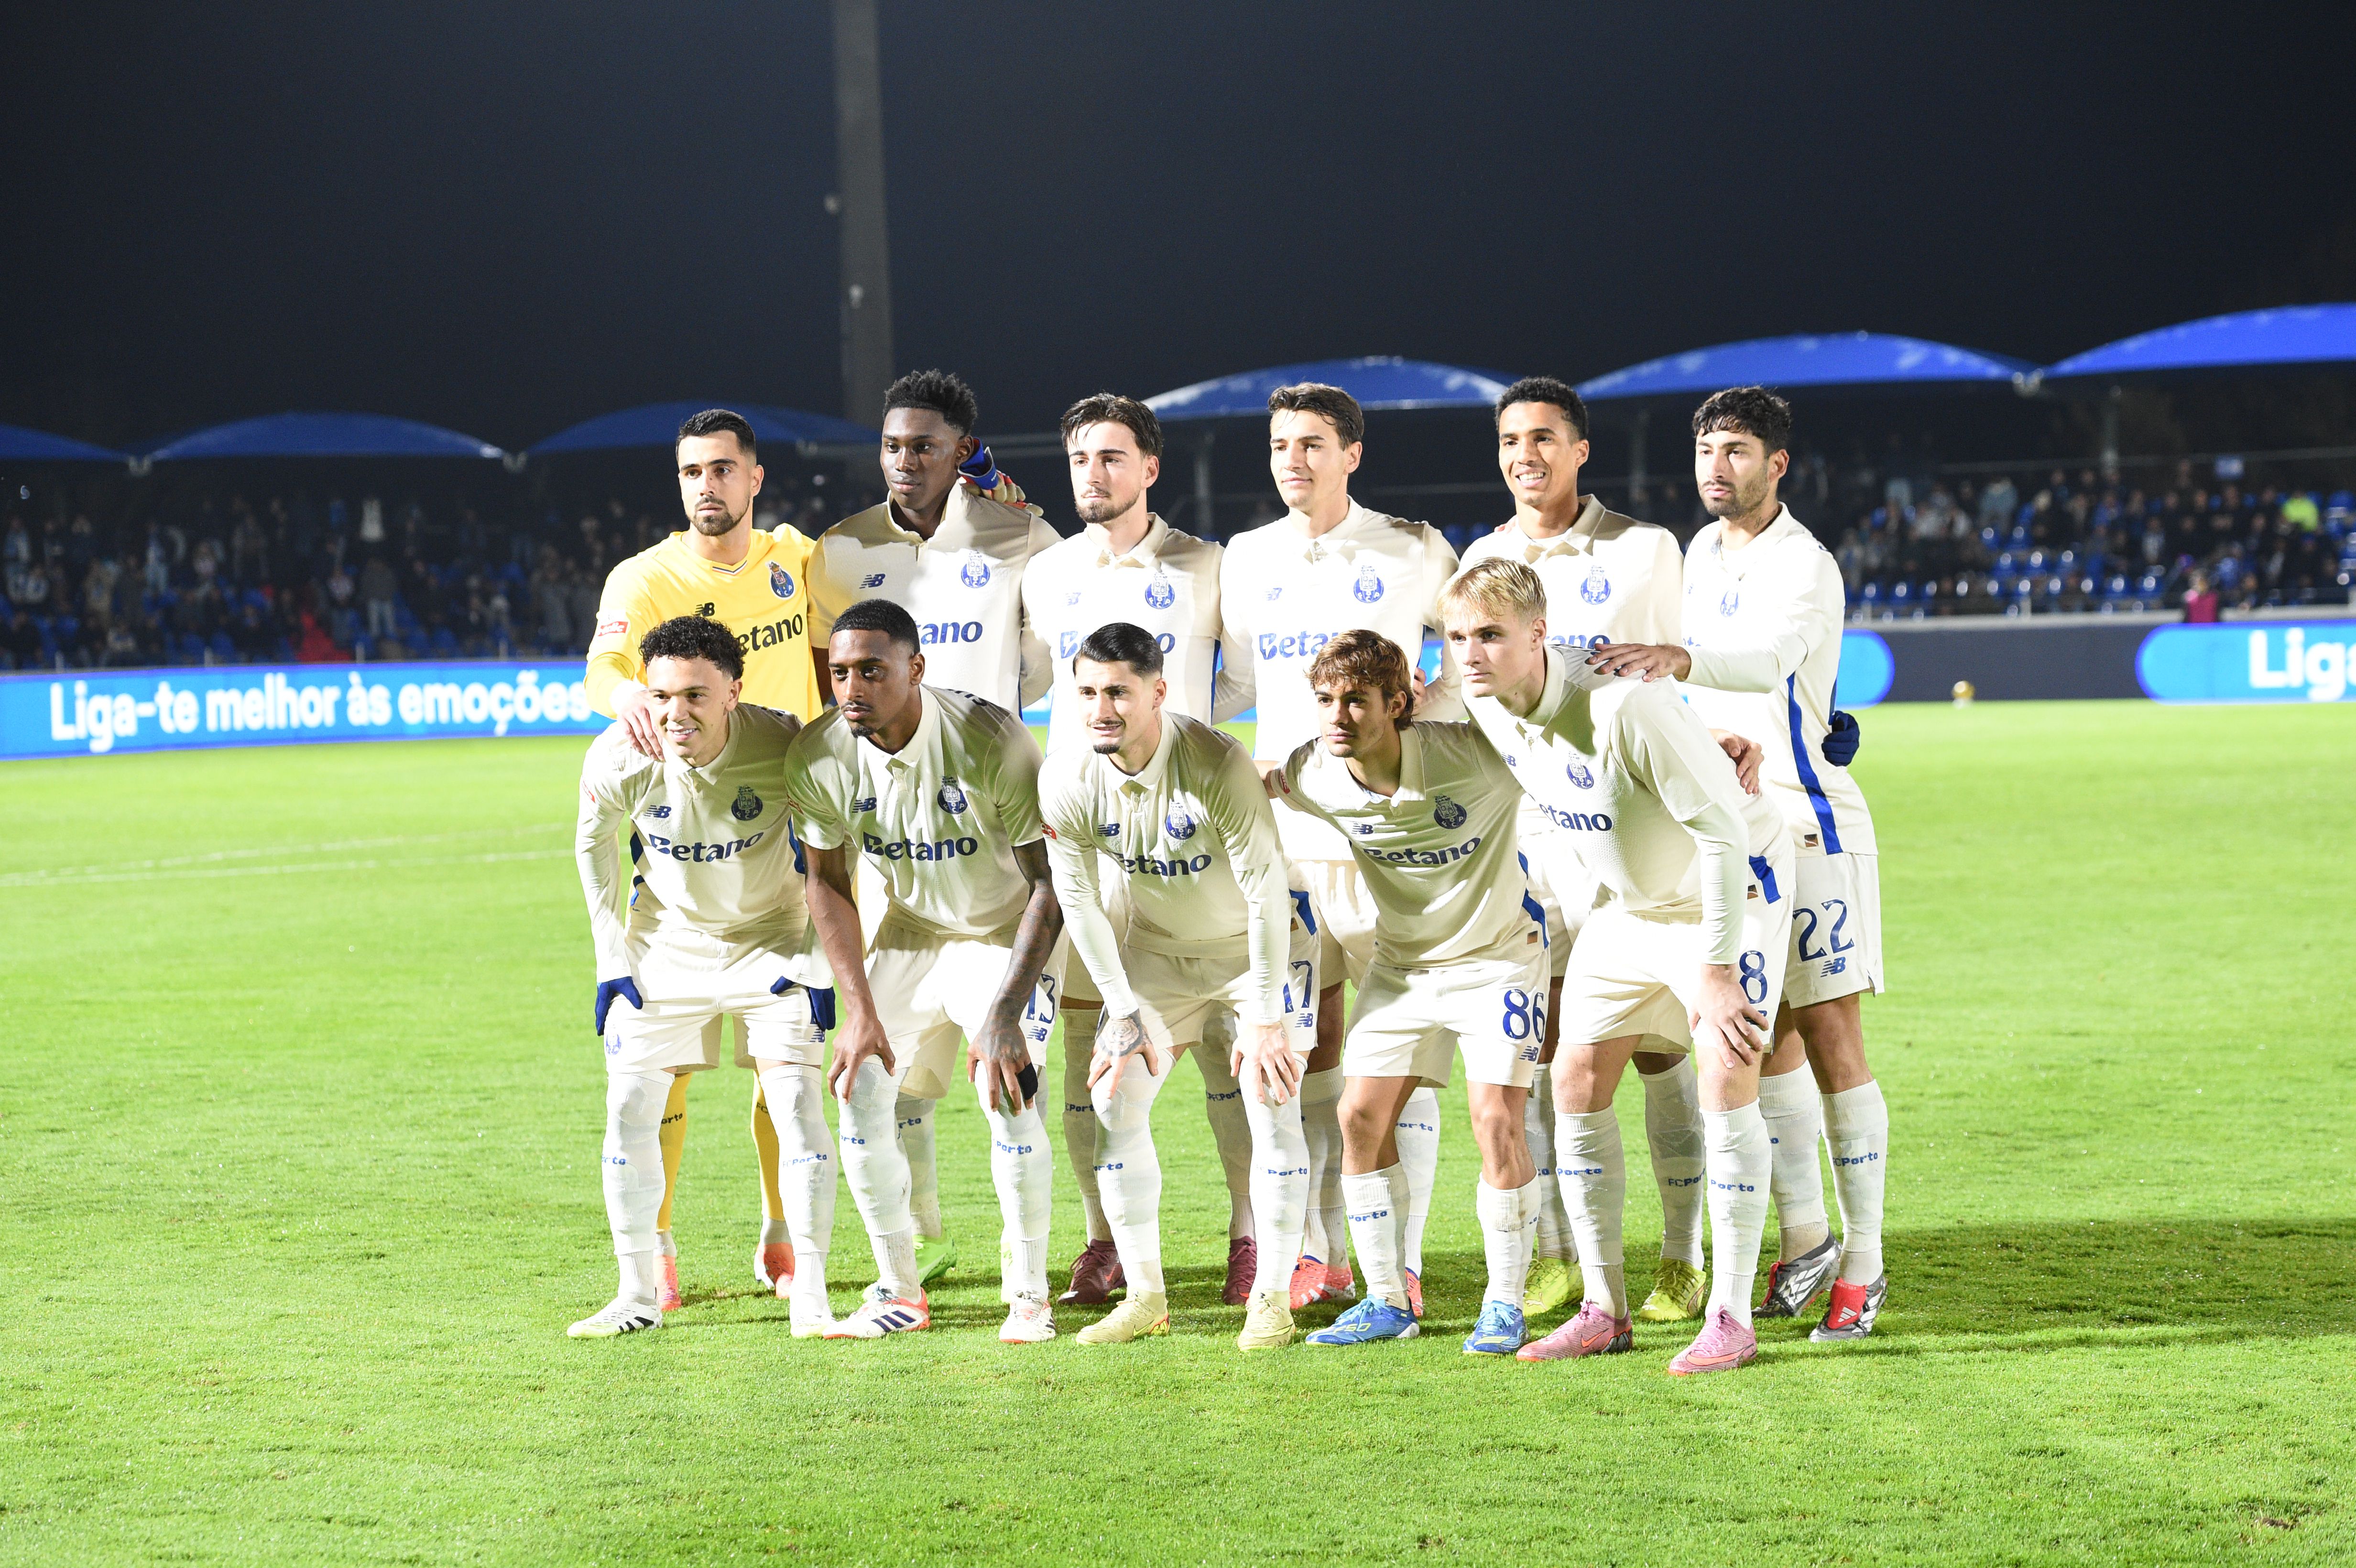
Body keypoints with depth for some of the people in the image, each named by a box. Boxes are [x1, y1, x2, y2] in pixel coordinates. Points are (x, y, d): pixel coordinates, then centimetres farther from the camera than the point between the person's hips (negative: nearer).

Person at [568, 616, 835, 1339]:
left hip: (771, 939, -2)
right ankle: (638, 1293, 10)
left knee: (796, 1104, -12)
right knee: (629, 1110, -3)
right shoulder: (617, 760, -24)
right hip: (666, 943, 2)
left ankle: (810, 1295, -4)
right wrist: (612, 961, 0)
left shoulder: (784, 748, -28)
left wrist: (815, 959, -10)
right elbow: (596, 846, 0)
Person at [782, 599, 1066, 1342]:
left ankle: (1029, 1294, -5)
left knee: (1008, 1096, -22)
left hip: (1007, 934, -4)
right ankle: (899, 1291, 12)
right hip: (908, 936, 4)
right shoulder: (819, 757, -18)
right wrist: (860, 1010, -8)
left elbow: (1050, 880, -25)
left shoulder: (990, 740, -31)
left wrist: (1005, 1014, -30)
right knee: (860, 1093, -5)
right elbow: (828, 882, -1)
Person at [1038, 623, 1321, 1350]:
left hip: (1255, 946, -4)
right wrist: (1126, 1012, -9)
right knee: (1115, 1100, -5)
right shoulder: (1067, 780, -20)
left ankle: (1271, 1299, 0)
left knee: (1273, 1108, -11)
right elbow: (1079, 901, -8)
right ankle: (1145, 1297, 6)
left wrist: (1264, 1020, -23)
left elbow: (1266, 893, -25)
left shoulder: (1218, 766, -32)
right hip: (1156, 949, 4)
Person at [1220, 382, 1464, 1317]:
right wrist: (1278, 752, 8)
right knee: (1307, 1039, 4)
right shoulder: (1246, 559, 11)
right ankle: (1320, 1254, 12)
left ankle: (1401, 1264, -3)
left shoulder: (1413, 554, 0)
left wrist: (1421, 707, -3)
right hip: (1284, 819, 4)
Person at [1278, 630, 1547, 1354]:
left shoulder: (1476, 757, -30)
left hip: (1497, 953, -4)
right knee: (1361, 1118, -1)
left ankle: (1505, 1304, 2)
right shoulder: (1313, 775, -17)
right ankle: (1388, 1301, 13)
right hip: (1401, 961, 4)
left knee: (1497, 1122, -14)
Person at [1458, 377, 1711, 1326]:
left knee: (1655, 1041, -3)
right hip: (1517, 821, 4)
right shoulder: (1482, 561, 12)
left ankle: (1683, 1259, 4)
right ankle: (1554, 1255, 13)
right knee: (1537, 1044, 4)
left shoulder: (1644, 551, -1)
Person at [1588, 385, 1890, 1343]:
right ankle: (1805, 1239, 22)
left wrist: (1677, 660, -50)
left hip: (1805, 821, -8)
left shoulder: (1804, 566, -14)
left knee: (1828, 1037, -7)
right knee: (1768, 1039, 12)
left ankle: (1862, 1264, -1)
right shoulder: (1704, 554, 11)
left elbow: (1771, 659, -34)